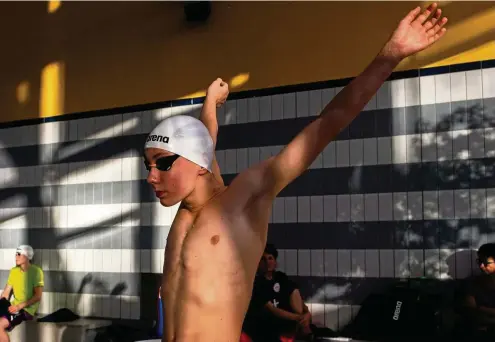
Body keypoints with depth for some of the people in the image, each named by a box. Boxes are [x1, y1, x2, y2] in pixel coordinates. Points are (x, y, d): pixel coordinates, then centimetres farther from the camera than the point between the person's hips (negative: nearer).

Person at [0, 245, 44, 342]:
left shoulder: (36, 271, -10)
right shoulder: (13, 271, 10)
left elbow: (37, 297, -14)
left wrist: (19, 306, -22)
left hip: (27, 309, -7)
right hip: (15, 306, 7)